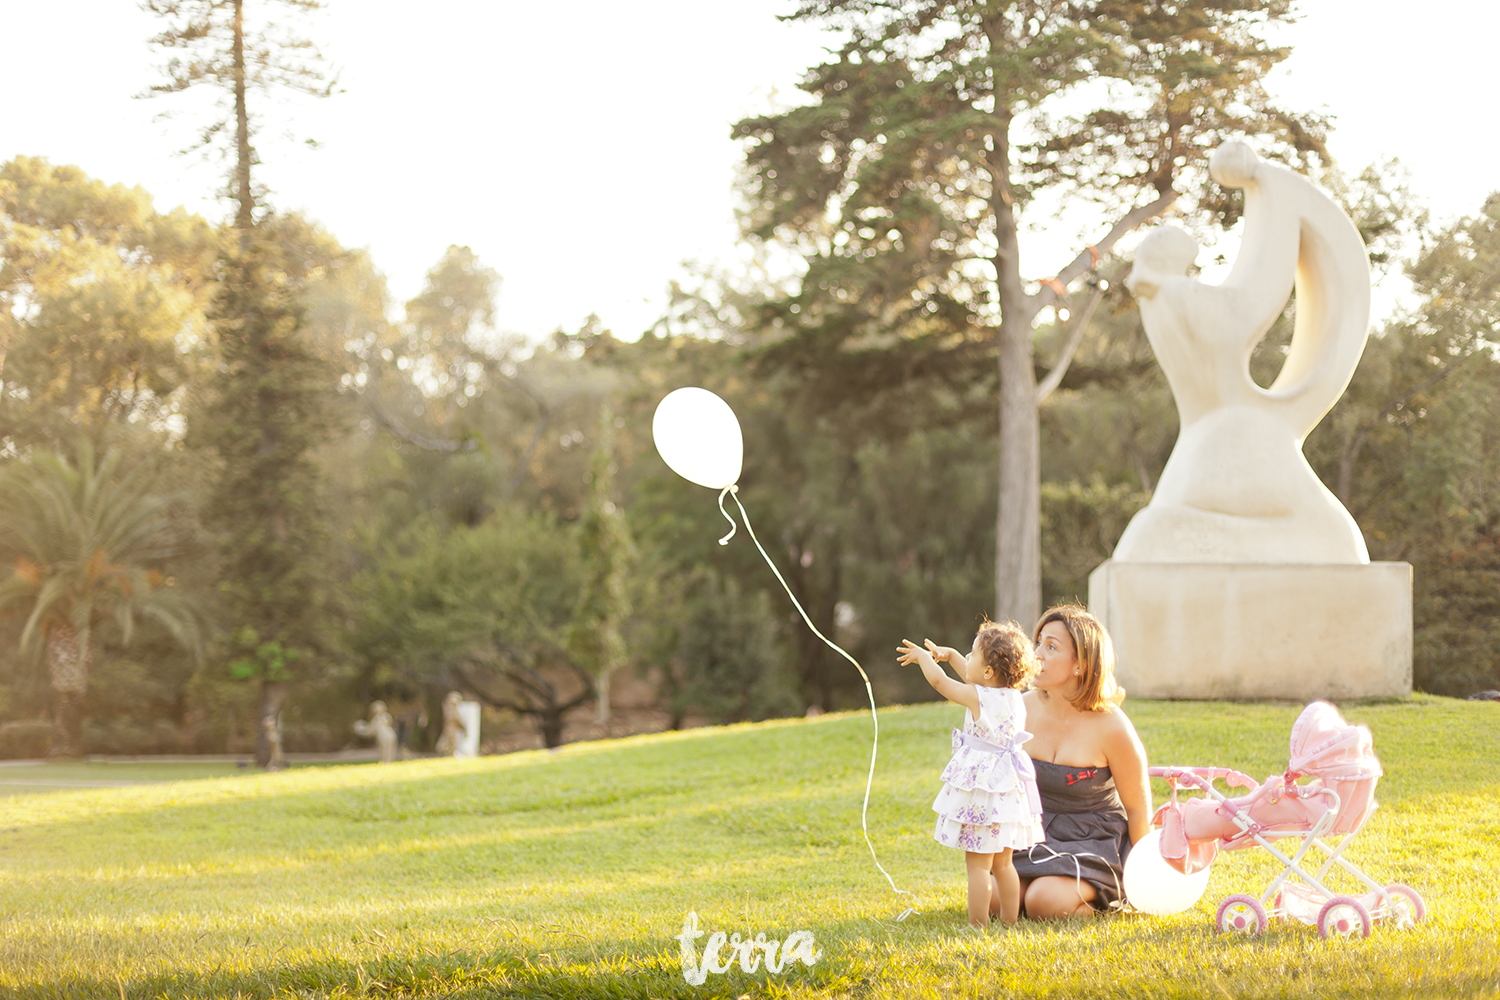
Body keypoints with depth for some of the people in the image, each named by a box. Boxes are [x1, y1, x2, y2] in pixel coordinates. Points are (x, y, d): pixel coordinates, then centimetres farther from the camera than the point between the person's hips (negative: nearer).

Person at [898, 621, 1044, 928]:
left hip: (981, 790, -8)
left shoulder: (977, 697, -15)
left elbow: (939, 681, -1)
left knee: (978, 864, -4)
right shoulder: (1013, 696, 7)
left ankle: (978, 925, -3)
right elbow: (972, 676, 26)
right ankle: (1010, 921, 19)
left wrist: (923, 657, 16)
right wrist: (949, 654, 33)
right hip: (1009, 788, 8)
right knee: (1002, 863, 17)